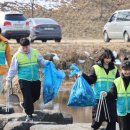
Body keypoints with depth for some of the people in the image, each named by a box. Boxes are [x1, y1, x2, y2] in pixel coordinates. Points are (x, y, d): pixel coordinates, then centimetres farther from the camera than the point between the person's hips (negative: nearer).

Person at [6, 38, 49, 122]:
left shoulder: (35, 53, 4)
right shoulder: (17, 55, -4)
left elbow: (42, 62, 13)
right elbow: (13, 69, 1)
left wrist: (48, 63, -6)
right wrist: (9, 80, 1)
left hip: (35, 80, 4)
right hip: (24, 80, -4)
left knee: (36, 96, 13)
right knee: (27, 97, -6)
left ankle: (25, 105, 39)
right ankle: (29, 115, 6)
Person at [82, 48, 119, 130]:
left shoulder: (114, 69, 9)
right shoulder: (96, 68, 1)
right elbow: (91, 80, -5)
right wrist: (83, 75, -18)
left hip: (111, 99, 3)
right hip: (98, 98, -2)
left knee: (112, 120, 7)